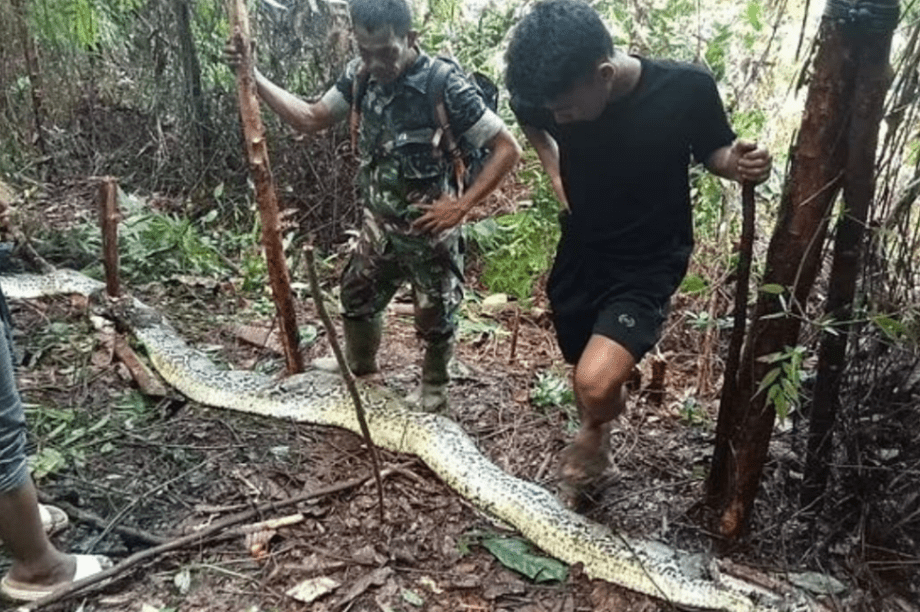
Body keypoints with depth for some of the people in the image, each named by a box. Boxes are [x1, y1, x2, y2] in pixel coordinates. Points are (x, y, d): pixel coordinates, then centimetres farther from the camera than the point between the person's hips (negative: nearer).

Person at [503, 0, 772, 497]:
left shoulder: (686, 89, -23)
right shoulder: (549, 97, -15)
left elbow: (712, 150, -2)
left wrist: (736, 163, -24)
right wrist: (559, 180, 0)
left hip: (648, 265, -3)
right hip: (579, 256, 4)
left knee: (596, 383, -23)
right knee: (590, 377, 18)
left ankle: (594, 430, 14)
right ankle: (595, 439, 50)